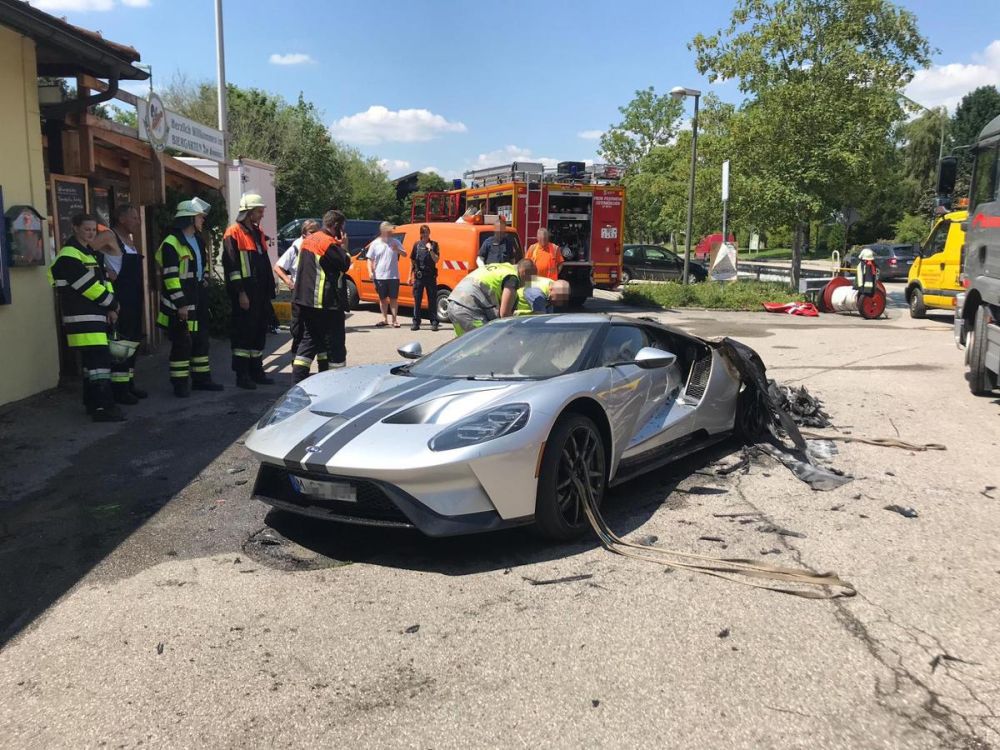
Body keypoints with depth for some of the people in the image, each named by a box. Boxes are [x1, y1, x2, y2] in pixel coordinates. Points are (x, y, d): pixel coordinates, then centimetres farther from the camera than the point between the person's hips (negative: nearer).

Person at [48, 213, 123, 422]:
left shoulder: (91, 254, 19)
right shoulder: (69, 256, -12)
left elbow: (104, 280, 12)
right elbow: (88, 285, -17)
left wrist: (110, 307, -4)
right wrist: (111, 304, -7)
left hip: (95, 315, 10)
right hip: (82, 318, -10)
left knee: (92, 359, 14)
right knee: (100, 359, -15)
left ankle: (93, 402, 23)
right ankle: (103, 407, -16)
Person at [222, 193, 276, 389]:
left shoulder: (258, 233, 19)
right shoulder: (233, 233, -7)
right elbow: (231, 265, -14)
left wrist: (269, 290, 17)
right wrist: (240, 293, -18)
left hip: (260, 293, 8)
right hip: (244, 294, -8)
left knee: (259, 331, 12)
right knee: (243, 332, -5)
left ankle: (256, 371, 21)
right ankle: (242, 375, 1)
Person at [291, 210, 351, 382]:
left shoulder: (308, 240, 14)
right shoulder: (329, 243, -15)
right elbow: (345, 264, -14)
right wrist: (344, 247, 3)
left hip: (305, 300, 9)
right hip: (325, 302, -9)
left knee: (310, 340, 13)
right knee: (334, 343, 0)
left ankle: (297, 380, 8)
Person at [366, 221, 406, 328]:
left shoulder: (395, 242, 2)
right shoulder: (375, 243, 1)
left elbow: (404, 254, 3)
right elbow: (370, 259, 3)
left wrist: (398, 250, -18)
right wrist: (370, 272, -9)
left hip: (393, 276, -1)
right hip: (380, 276, 1)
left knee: (393, 299, 2)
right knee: (383, 298, 10)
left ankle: (394, 320, 8)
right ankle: (385, 319, 20)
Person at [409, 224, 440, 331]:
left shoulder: (434, 244, 4)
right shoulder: (417, 244, 8)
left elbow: (436, 260, -5)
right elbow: (412, 261, 10)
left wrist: (430, 249, -18)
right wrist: (410, 276, 7)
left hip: (431, 275, -1)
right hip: (418, 275, 1)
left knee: (432, 300, 2)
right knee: (417, 300, 3)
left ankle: (434, 323, 7)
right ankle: (416, 323, 9)